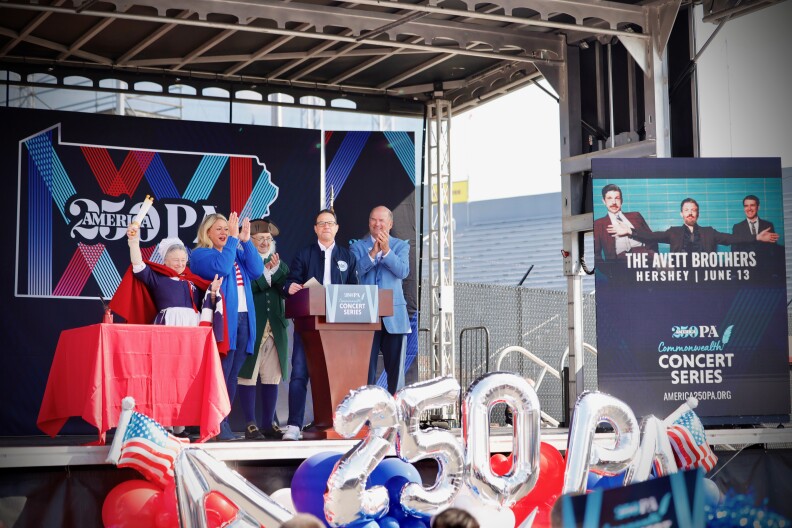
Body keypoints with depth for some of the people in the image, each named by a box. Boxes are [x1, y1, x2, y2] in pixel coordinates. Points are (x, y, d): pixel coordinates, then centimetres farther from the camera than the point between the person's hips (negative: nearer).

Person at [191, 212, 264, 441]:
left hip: (243, 318, 7)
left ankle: (224, 423, 12)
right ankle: (217, 426, -8)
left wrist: (246, 240, -2)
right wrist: (233, 238, -15)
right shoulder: (201, 254, 1)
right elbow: (221, 267, -18)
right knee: (220, 373, -10)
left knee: (233, 374, 7)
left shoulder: (238, 251, 20)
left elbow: (257, 271, 4)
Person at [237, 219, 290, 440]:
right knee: (248, 376, -1)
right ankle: (250, 425, 3)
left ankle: (269, 424, 13)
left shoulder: (279, 263, 16)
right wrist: (266, 273, -13)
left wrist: (276, 270, -12)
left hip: (275, 328, 5)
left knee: (272, 378, 7)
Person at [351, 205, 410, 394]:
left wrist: (386, 251, -19)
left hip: (393, 316, 0)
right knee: (366, 368, 1)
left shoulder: (401, 246, 10)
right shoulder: (358, 247, 9)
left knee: (396, 368, 3)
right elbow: (355, 273, -7)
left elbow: (403, 271, -7)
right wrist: (372, 253, -16)